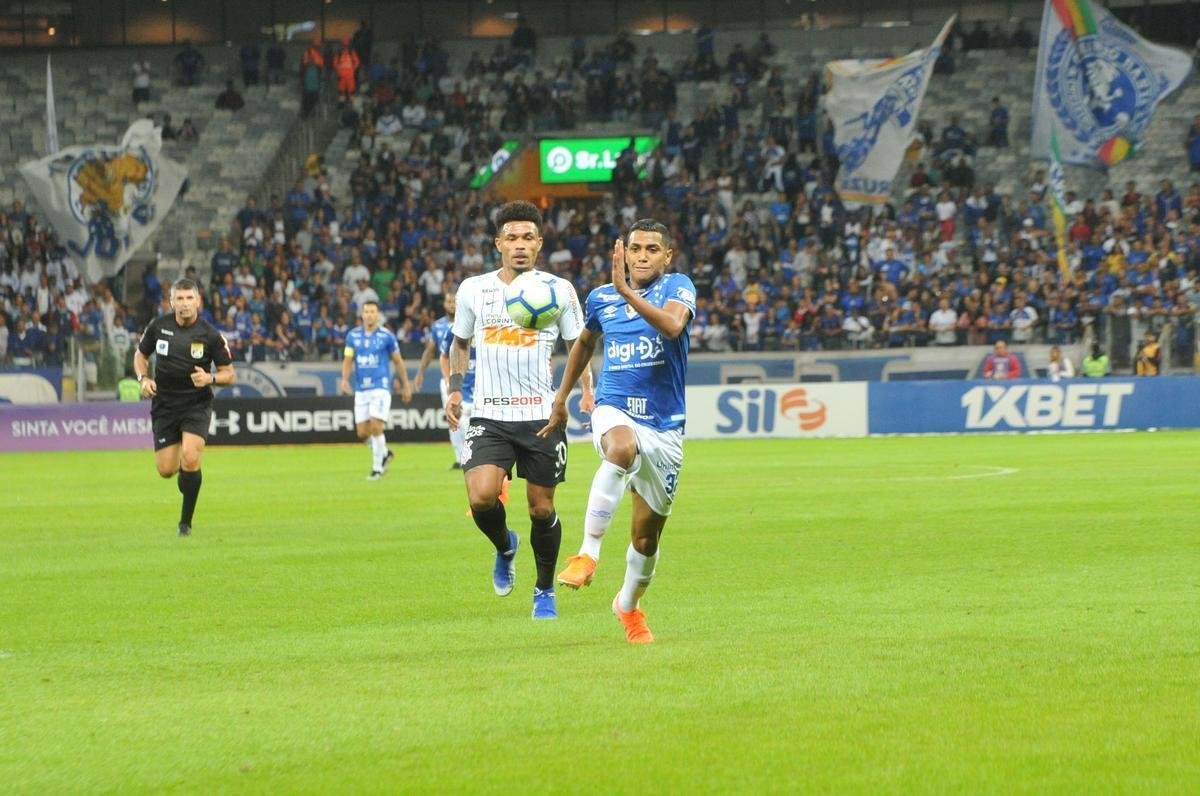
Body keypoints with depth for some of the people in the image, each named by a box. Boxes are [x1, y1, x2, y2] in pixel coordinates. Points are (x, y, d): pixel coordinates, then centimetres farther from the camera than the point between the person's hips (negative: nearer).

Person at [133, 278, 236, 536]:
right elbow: (140, 354, 14)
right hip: (164, 405, 3)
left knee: (190, 458, -23)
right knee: (166, 470, -1)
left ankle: (186, 521, -6)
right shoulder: (158, 326, -3)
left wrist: (210, 378, -23)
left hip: (197, 403, -3)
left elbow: (230, 374, -2)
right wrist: (143, 378, -5)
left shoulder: (210, 335, -9)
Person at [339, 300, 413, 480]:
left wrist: (405, 385, 8)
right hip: (361, 389, 4)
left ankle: (377, 468, -3)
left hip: (381, 386, -4)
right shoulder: (353, 336, 6)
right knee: (362, 433, 3)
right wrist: (345, 379, -11)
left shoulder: (387, 336, -3)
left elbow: (398, 362, 6)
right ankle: (385, 453, 30)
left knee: (376, 428, -16)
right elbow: (347, 360, 7)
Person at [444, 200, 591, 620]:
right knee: (481, 497, -20)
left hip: (542, 416, 0)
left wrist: (588, 390, -3)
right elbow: (460, 342, 19)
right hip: (488, 416, 0)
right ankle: (504, 547, 14)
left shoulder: (559, 291, 1)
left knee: (541, 507, 5)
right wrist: (455, 388, 8)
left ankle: (545, 590, 27)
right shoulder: (473, 290, 3)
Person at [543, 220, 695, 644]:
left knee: (647, 532, 8)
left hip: (664, 425, 0)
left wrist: (627, 292, -37)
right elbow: (585, 343, 27)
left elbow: (672, 326, -27)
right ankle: (588, 554, -40)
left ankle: (629, 605, 36)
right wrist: (561, 397, 29)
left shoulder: (677, 287, -4)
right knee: (623, 448, -39)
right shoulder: (601, 298, 6)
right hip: (614, 410, 0)